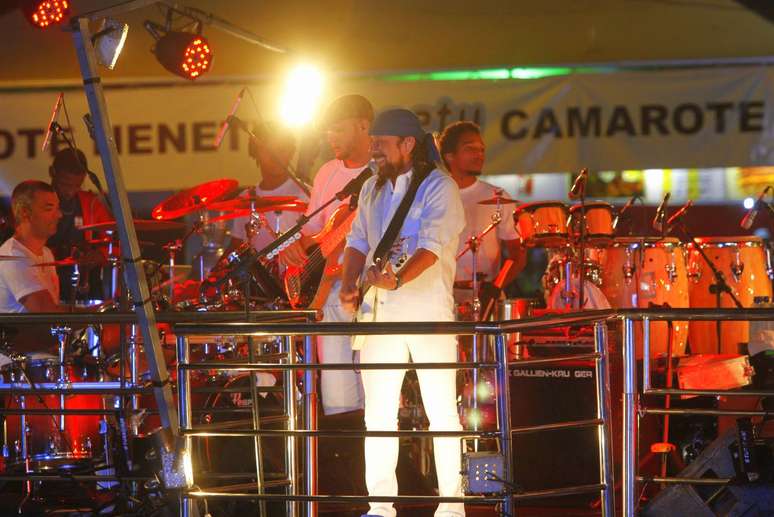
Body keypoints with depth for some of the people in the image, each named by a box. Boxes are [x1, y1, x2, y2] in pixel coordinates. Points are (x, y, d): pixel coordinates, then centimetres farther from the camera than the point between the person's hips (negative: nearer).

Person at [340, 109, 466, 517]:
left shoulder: (439, 188, -8)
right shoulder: (372, 189, 15)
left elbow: (432, 245, -19)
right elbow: (358, 242, 17)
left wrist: (398, 280, -33)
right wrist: (349, 285, -1)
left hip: (428, 311, -7)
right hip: (380, 313, 7)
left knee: (441, 412, -3)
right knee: (378, 413, 6)